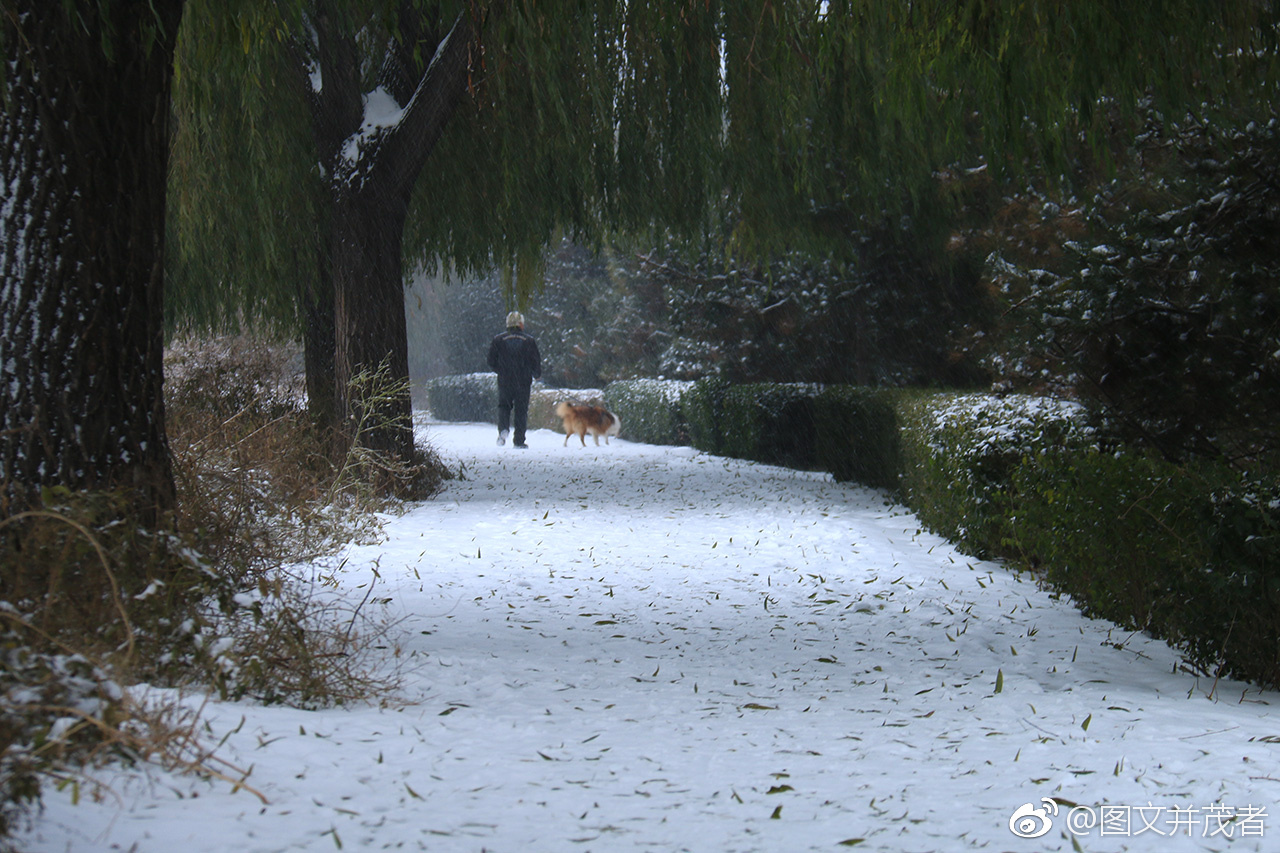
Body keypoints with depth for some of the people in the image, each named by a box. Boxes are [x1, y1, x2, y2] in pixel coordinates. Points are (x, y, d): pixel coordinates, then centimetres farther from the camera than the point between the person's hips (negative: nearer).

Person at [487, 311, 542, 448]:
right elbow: (536, 362, 1)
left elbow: (492, 361, 4)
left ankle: (503, 429, -13)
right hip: (523, 381, -1)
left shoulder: (498, 340, 1)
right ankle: (519, 440, 5)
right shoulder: (529, 341, -1)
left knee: (504, 406, 15)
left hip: (504, 380, 1)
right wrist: (537, 375, 20)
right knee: (521, 410, 6)